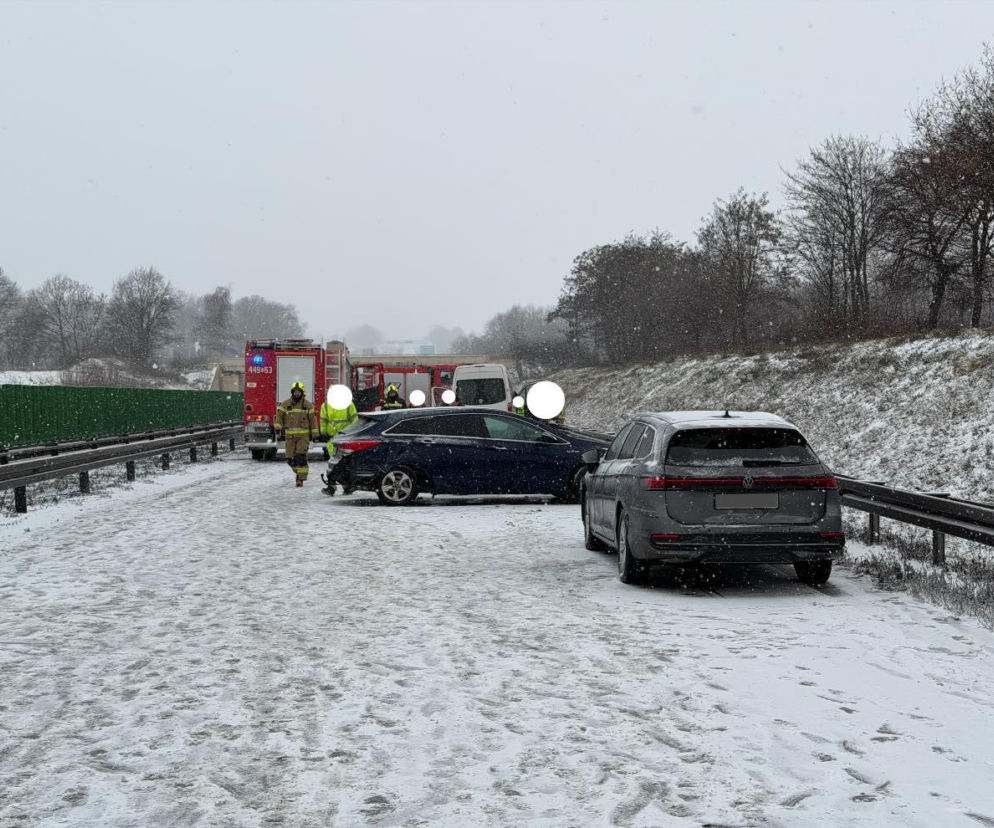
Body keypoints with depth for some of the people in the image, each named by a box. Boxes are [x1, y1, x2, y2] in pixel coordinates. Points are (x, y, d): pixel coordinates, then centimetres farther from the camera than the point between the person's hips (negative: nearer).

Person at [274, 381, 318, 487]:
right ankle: (298, 471, 29)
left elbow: (313, 419, 6)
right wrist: (278, 430, -11)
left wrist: (314, 434, 3)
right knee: (290, 459, 3)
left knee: (301, 457, -11)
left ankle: (301, 479, -7)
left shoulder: (308, 405, 4)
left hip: (303, 435, -2)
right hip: (290, 435, 2)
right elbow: (279, 416, 1)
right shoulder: (285, 404, 5)